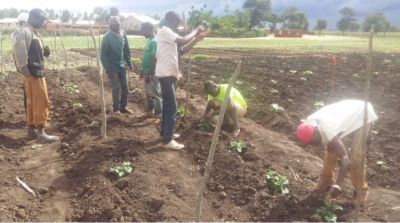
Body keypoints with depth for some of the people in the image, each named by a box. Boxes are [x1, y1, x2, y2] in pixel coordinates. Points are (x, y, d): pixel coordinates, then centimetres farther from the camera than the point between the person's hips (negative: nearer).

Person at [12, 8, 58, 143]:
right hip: (33, 72, -10)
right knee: (42, 101, -10)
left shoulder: (32, 32, 18)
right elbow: (20, 50, -24)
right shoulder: (25, 31, -13)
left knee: (32, 101, 14)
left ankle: (31, 129, 22)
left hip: (36, 71, 10)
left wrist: (45, 51, 4)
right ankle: (41, 133, -8)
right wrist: (24, 67, -23)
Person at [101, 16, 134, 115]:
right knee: (116, 88, 1)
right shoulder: (107, 37, -16)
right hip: (113, 67, -5)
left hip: (122, 66, 5)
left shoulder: (123, 34, 0)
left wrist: (129, 63, 7)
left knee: (125, 87, 10)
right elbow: (104, 55, -13)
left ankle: (123, 107, 23)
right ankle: (116, 108, 15)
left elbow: (126, 50, 9)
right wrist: (108, 69, -15)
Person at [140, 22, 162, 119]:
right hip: (146, 72, 9)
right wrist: (143, 71, 21)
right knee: (148, 93, 17)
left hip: (151, 73, -9)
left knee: (154, 94, -3)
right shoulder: (149, 41, 12)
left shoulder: (154, 41, -17)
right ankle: (149, 111, 29)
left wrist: (149, 74, -21)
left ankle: (159, 115, 5)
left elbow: (154, 59, -21)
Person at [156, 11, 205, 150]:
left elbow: (182, 50, 16)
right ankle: (167, 140, -5)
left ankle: (165, 132, 28)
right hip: (166, 73, -10)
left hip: (169, 73, 10)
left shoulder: (169, 33, 20)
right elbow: (183, 41, -23)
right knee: (171, 107, -9)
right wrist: (195, 31, -8)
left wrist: (196, 40, 5)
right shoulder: (164, 30, -11)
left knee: (167, 105, 17)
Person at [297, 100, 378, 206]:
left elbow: (345, 158, -44)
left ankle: (362, 190, 7)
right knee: (331, 149, 4)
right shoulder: (310, 123, -19)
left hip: (363, 115, -7)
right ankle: (327, 179, 23)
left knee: (356, 157, -13)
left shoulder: (328, 130, -41)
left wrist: (338, 184, -47)